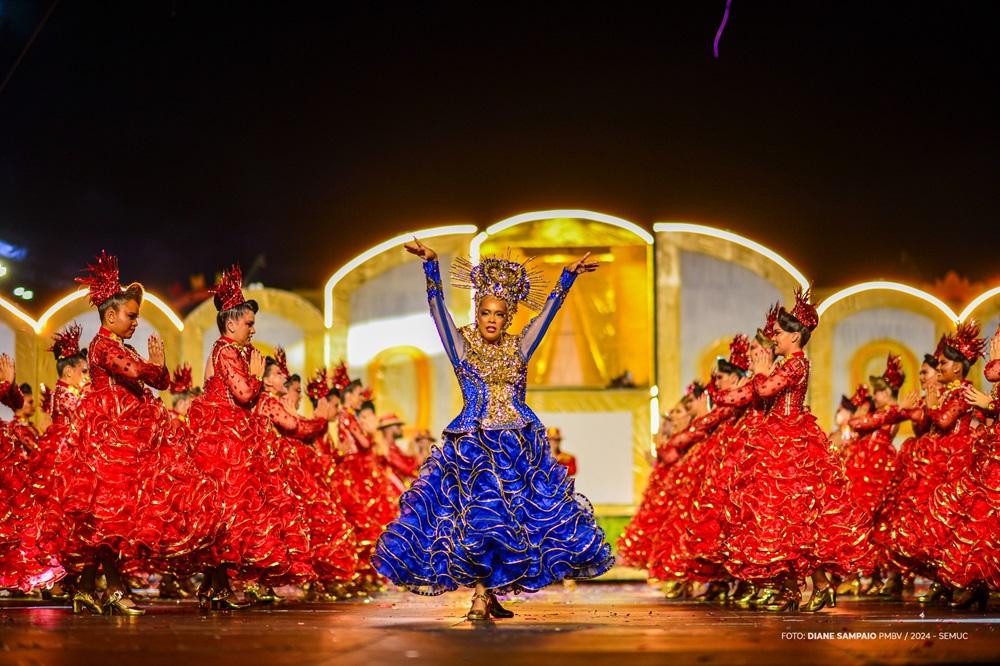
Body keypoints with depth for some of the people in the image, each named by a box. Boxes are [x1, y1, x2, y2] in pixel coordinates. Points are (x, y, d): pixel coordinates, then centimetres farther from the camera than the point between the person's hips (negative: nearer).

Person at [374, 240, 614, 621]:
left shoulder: (518, 348, 10)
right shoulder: (462, 346, 2)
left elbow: (548, 310, 11)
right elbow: (438, 308, -7)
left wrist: (568, 275, 6)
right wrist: (431, 266, -17)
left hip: (520, 447, 3)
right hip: (473, 446, -3)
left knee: (517, 519, 2)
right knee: (480, 517, -11)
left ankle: (489, 597, 11)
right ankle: (481, 597, -2)